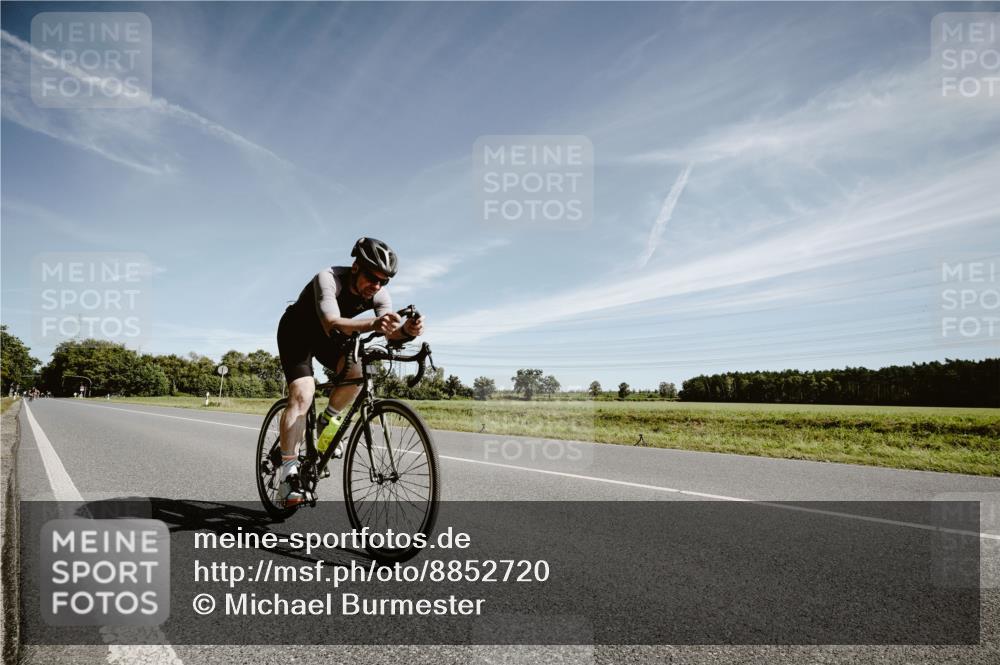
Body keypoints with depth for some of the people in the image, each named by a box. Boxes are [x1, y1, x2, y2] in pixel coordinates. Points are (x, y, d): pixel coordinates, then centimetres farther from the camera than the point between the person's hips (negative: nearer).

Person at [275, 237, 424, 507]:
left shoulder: (379, 294, -19)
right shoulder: (329, 278, -34)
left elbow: (390, 332, -31)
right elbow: (332, 324, -50)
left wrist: (407, 330, -55)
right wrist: (372, 325, -68)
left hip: (326, 335, 5)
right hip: (296, 331, -4)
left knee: (356, 371, -24)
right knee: (302, 394, -22)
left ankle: (327, 421, 3)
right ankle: (288, 473, -17)